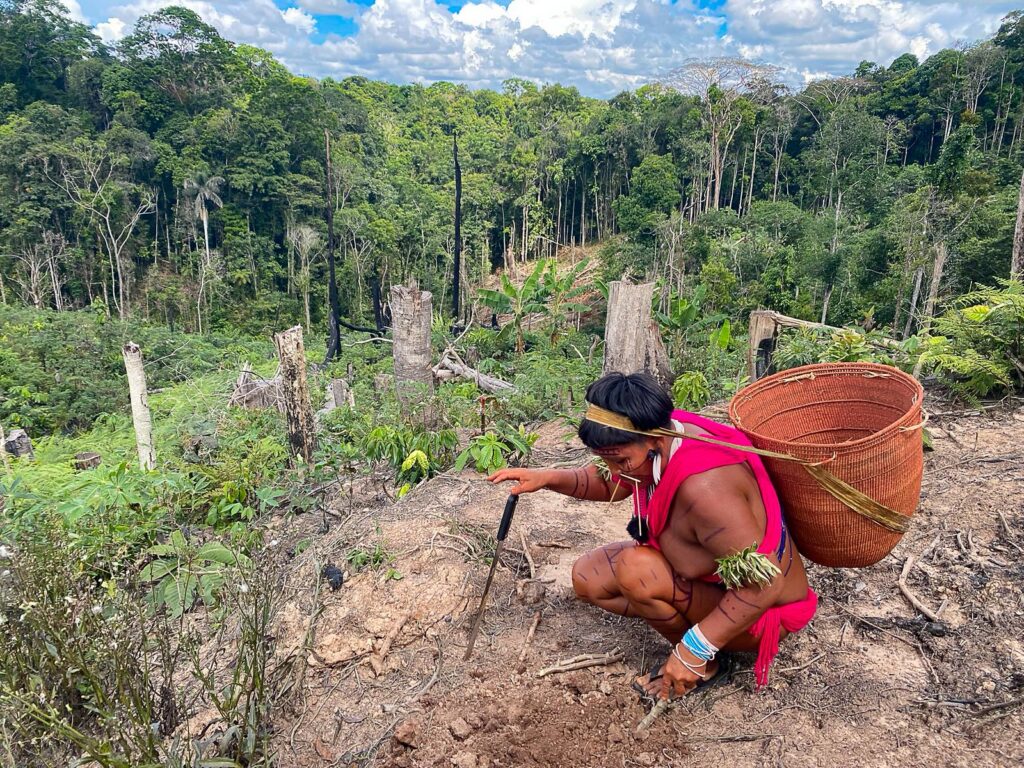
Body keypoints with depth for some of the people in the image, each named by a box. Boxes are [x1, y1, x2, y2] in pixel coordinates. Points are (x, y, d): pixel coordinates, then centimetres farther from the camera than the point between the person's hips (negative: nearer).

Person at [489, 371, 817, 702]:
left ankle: (705, 664, -5)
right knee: (588, 576, -1)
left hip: (762, 610, -7)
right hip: (708, 576, 8)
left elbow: (765, 584, -35)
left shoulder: (702, 488, -39)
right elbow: (609, 484, 5)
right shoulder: (660, 435, -14)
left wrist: (695, 649, -30)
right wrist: (547, 478, -10)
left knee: (635, 568, -31)